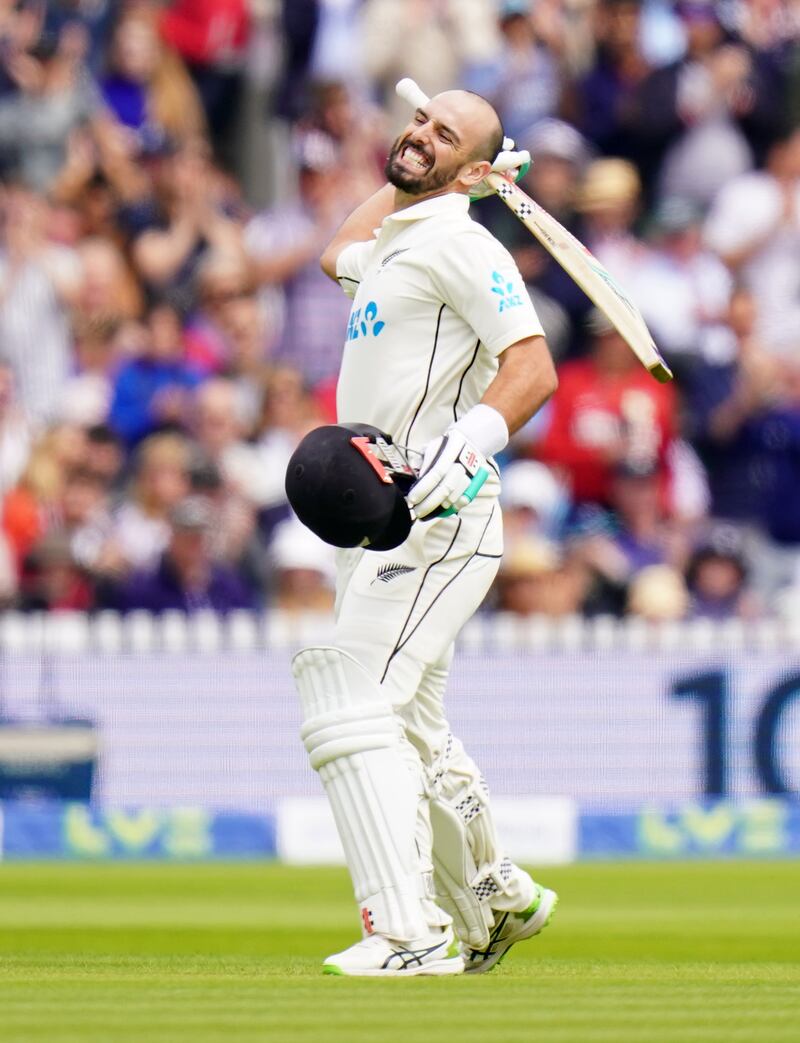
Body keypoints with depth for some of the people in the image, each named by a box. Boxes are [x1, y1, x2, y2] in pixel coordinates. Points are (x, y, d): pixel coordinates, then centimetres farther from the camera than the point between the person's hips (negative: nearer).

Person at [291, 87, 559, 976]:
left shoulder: (460, 245, -8)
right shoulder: (396, 245, 20)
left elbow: (534, 366, -20)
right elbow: (337, 255, 46)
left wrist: (475, 435, -35)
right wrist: (396, 184, 38)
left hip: (439, 519, -10)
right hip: (381, 525, 10)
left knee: (355, 711, -22)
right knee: (411, 733, 21)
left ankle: (411, 936, -30)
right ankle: (494, 902, 38)